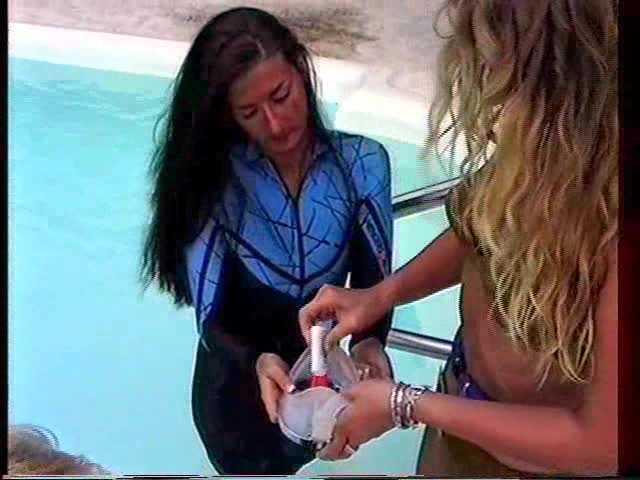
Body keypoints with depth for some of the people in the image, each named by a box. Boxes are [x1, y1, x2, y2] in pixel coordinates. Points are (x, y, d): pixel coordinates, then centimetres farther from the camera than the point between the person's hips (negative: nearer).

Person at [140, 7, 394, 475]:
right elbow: (212, 320, -23)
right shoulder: (210, 179, -24)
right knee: (253, 467, 26)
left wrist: (369, 343, -37)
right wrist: (258, 361, -43)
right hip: (237, 381, -1)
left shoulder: (361, 163, -20)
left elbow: (375, 282, -16)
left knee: (304, 460, 31)